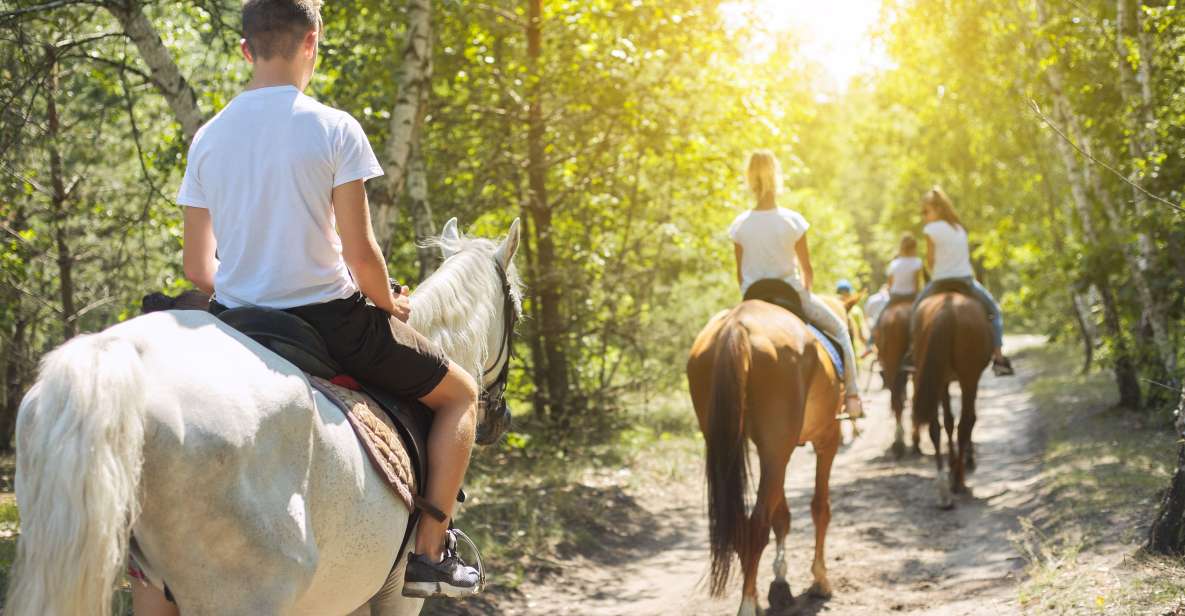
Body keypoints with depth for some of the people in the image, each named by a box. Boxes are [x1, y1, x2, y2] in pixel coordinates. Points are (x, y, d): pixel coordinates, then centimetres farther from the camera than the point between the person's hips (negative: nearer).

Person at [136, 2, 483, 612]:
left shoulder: (208, 137, 4)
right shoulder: (334, 128, -9)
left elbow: (196, 268, 6)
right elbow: (359, 251, -12)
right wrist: (390, 305, 7)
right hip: (329, 319, -4)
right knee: (459, 392, 17)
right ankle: (430, 554, 13)